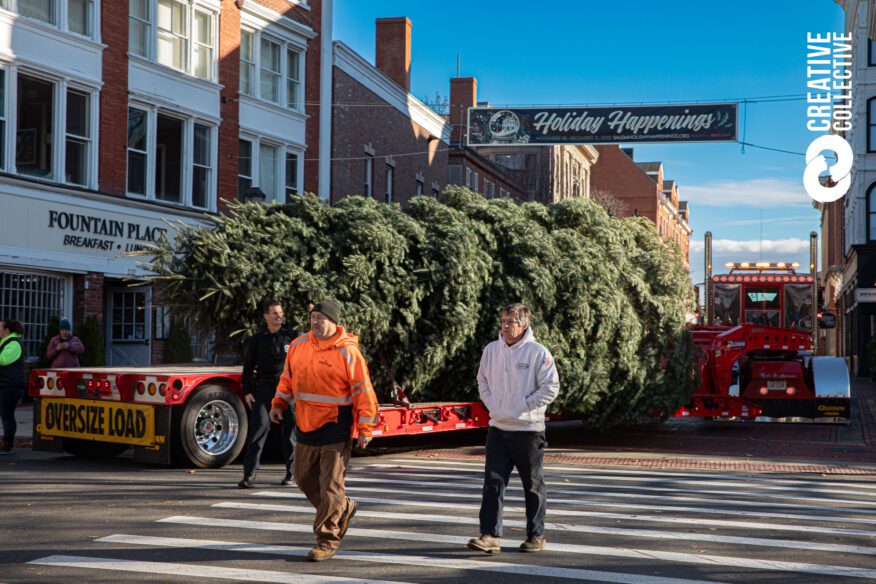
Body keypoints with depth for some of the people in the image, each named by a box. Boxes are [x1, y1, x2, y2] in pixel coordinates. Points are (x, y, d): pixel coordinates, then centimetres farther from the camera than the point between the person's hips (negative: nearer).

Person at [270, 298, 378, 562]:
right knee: (304, 477, 16)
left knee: (330, 485, -3)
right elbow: (288, 377, 18)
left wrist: (365, 429, -11)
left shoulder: (347, 352, -12)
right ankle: (343, 509, 36)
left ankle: (327, 539, 8)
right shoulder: (298, 346, 5)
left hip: (335, 429, -6)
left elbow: (363, 392, -10)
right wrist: (279, 404, 5)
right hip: (306, 425, 7)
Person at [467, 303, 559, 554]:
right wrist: (491, 404, 1)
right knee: (493, 482, -4)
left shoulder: (538, 352, -9)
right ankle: (491, 535, -5)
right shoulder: (491, 350, 5)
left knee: (533, 485, 8)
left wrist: (522, 407, -13)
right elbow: (482, 381, 17)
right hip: (497, 429, 4)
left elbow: (551, 388, -9)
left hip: (528, 429, -4)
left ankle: (536, 535, 21)